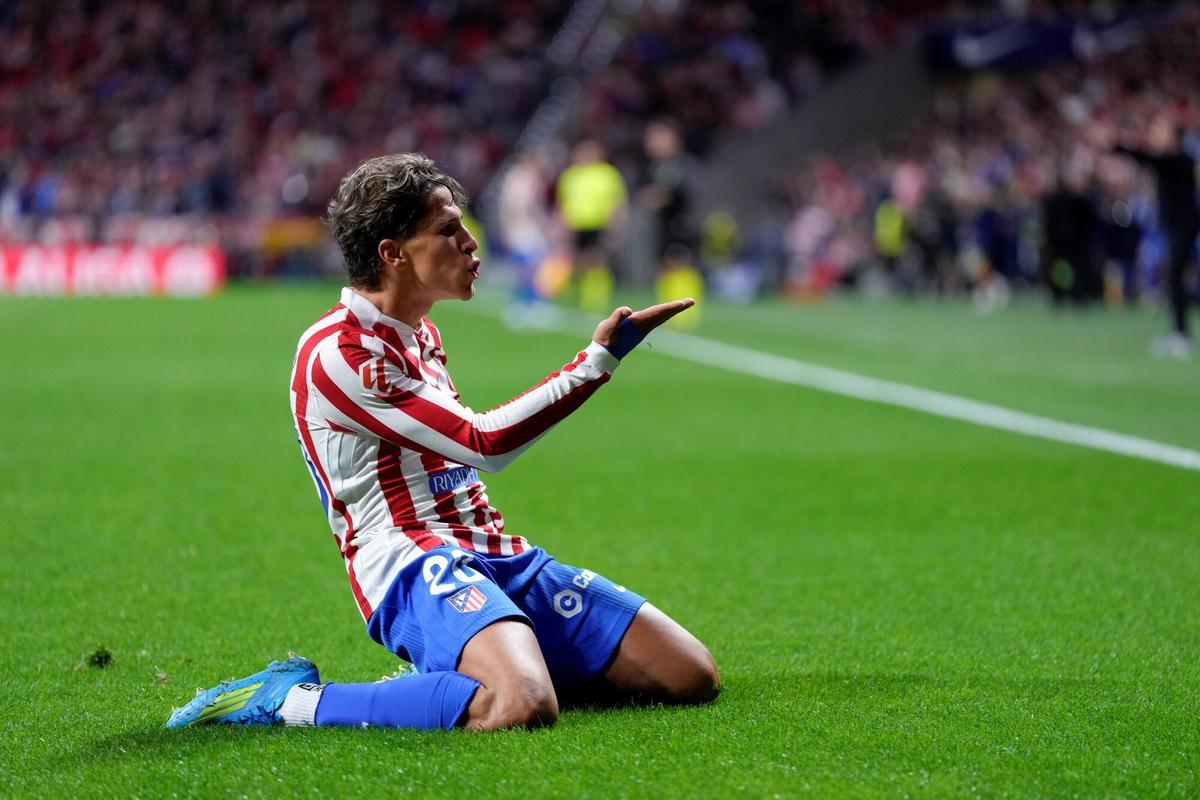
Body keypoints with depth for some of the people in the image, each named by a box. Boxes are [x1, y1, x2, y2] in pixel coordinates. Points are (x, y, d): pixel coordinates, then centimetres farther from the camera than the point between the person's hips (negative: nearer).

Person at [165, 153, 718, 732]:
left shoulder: (419, 334, 19)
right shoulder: (336, 352, -11)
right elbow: (486, 444, -15)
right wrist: (598, 359, -12)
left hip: (497, 557, 9)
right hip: (415, 567, -9)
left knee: (692, 676, -2)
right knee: (521, 708, -39)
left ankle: (451, 670, 7)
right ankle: (292, 701, -17)